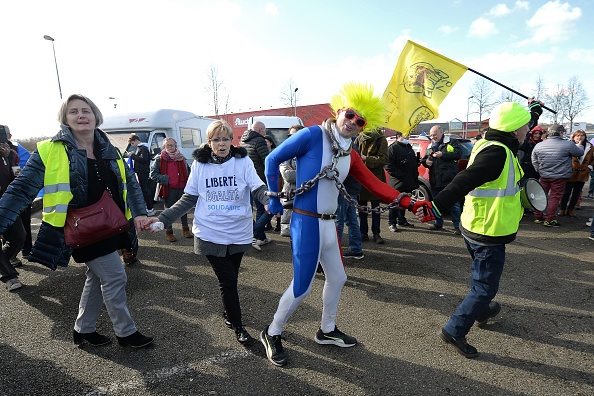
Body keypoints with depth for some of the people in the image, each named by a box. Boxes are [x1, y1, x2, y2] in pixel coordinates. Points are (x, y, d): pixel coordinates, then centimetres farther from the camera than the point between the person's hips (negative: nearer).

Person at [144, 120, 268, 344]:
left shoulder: (243, 161, -4)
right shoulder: (200, 164, 0)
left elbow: (258, 188, -11)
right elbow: (188, 199, 5)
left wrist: (270, 202, -34)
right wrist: (162, 219, -3)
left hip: (239, 233, 1)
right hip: (211, 234, 0)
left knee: (230, 278, 15)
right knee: (227, 280, 0)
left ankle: (229, 313, 43)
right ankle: (237, 326, 21)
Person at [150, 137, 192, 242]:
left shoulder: (181, 158, 9)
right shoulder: (159, 159, -2)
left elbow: (187, 172, 17)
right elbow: (153, 174, -3)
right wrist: (164, 179, -16)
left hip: (181, 188, 3)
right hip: (168, 189, -3)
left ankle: (185, 229, 28)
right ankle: (168, 232, 19)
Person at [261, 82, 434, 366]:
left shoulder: (350, 155, 8)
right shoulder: (312, 135, -13)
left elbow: (376, 186, 6)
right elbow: (273, 159, -7)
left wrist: (410, 203, -3)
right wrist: (274, 199, -6)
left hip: (329, 224, 8)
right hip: (307, 223, -8)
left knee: (337, 279, 19)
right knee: (302, 286, 0)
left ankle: (327, 331, 41)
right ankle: (272, 334, 25)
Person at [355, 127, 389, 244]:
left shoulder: (381, 140, -6)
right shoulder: (360, 138, 5)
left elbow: (383, 159, -14)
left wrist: (366, 158, -20)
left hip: (376, 178, -3)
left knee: (376, 207, 5)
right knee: (362, 206, 9)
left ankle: (376, 233, 14)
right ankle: (363, 233, 19)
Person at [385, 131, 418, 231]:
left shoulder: (409, 147, 19)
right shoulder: (393, 148, -9)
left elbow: (414, 163, 28)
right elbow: (389, 166, -18)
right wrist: (401, 175, -21)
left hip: (408, 182, 8)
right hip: (398, 182, -8)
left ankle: (402, 220, 29)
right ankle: (391, 223, 9)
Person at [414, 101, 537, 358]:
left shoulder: (489, 146, 8)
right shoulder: (498, 153, -23)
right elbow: (464, 182, -34)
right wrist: (435, 207, -40)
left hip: (474, 228, 10)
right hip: (489, 233, -10)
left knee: (483, 278, 29)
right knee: (485, 286, 2)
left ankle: (482, 310, 52)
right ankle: (454, 331, 10)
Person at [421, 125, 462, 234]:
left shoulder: (452, 142, 1)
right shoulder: (430, 147, 17)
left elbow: (458, 154, -12)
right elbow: (424, 159, 22)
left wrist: (443, 155, -18)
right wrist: (425, 162, -2)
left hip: (449, 180, -6)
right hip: (435, 181, 6)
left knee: (454, 204, -1)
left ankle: (457, 225, 9)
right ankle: (438, 223, 28)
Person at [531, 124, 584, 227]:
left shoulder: (538, 146, -2)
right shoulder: (568, 144, -14)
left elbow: (534, 162, 7)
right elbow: (580, 153, 4)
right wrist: (580, 146, 25)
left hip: (544, 176, 4)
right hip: (560, 177, -4)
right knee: (555, 197, 4)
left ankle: (538, 217, 21)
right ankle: (549, 220, 7)